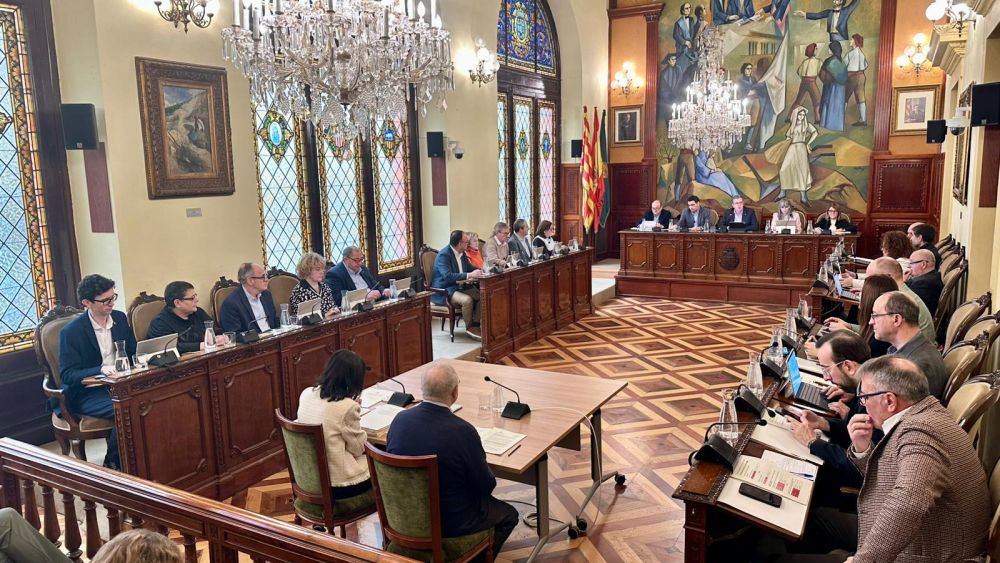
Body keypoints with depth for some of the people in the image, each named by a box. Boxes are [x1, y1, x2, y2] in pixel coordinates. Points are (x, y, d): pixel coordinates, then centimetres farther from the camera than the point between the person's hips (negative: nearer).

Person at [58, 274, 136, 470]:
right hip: (86, 393, -5)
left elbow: (133, 352, 16)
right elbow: (67, 375, -12)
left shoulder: (120, 318, 6)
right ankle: (113, 464, -11)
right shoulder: (71, 331, -10)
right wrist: (100, 370, -29)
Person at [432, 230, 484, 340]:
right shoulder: (444, 255, -19)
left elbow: (470, 268, 20)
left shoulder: (462, 254, 7)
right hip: (444, 291, -8)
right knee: (467, 300, -31)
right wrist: (469, 275, -37)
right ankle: (469, 328, -11)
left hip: (460, 287, 8)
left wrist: (480, 271, -2)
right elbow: (447, 276, -31)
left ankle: (476, 325, -8)